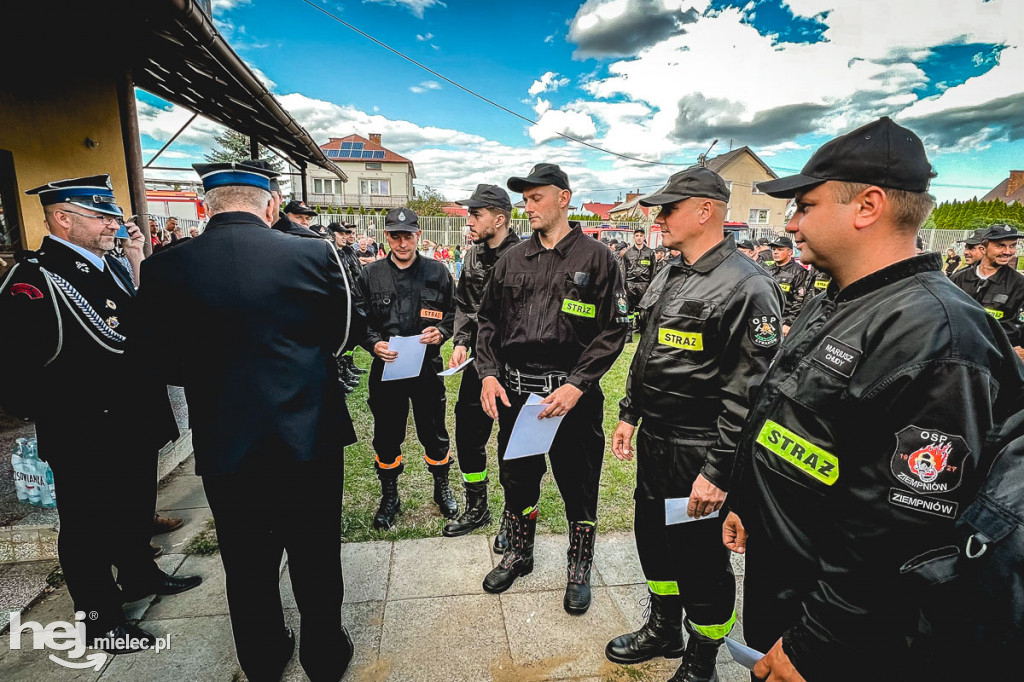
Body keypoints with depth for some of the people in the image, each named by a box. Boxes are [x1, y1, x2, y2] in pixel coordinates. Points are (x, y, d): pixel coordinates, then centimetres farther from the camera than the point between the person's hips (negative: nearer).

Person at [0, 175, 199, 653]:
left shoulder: (109, 266, 8)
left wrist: (138, 264, -1)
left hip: (135, 424, 8)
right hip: (85, 438, -8)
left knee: (137, 508, 24)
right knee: (89, 525, 11)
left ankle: (140, 576, 46)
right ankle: (98, 617, 29)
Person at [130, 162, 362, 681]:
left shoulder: (165, 268, -8)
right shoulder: (314, 255, -12)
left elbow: (155, 361, 0)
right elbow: (350, 331, 0)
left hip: (224, 448, 2)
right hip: (311, 441, -1)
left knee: (248, 567, 22)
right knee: (316, 560, 17)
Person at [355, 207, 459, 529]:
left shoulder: (438, 272, 1)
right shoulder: (370, 274, 3)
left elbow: (455, 312, 6)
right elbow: (358, 320, 4)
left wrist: (441, 332, -13)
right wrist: (373, 343, -13)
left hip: (428, 367, 0)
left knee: (434, 433, 12)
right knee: (386, 436, 12)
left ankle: (442, 489, 36)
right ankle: (389, 497, 33)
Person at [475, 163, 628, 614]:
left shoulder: (595, 258, -4)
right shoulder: (512, 260, 9)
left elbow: (613, 329, -9)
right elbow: (488, 320, 12)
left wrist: (576, 385, -18)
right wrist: (489, 374, -2)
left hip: (573, 395, -4)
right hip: (515, 391, 5)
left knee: (578, 486, 10)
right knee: (516, 478, 18)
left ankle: (579, 568, 34)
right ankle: (518, 553, 43)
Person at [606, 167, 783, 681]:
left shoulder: (747, 286, -18)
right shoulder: (668, 277, 9)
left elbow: (750, 392, -22)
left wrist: (717, 471, -21)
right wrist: (630, 415, 14)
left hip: (699, 454, -8)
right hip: (653, 441, 8)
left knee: (701, 560, 10)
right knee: (653, 539, 22)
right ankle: (664, 630, 47)